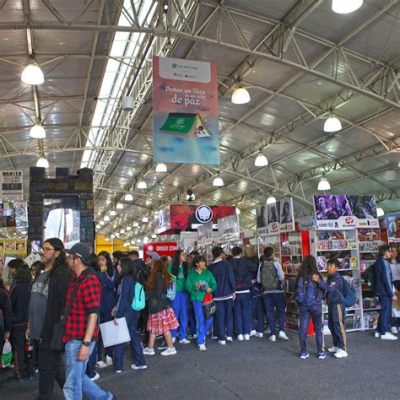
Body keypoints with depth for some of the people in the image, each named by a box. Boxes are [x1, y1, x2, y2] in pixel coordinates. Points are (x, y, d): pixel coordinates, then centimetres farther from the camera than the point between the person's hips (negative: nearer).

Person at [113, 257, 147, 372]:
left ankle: (118, 366, 9)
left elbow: (123, 299, -19)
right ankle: (140, 362, 20)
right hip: (134, 311, 8)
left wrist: (117, 315, -17)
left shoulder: (125, 280, -16)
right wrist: (117, 308, 18)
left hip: (126, 312, -8)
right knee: (133, 335, 15)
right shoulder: (133, 278, 8)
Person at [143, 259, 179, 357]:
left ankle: (171, 348, 9)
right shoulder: (161, 276, 10)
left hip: (160, 306, -9)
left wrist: (147, 294, -7)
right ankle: (150, 348, 19)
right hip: (157, 306, 9)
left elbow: (157, 293, -18)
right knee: (152, 327, 13)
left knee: (165, 328, 0)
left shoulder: (158, 276, -16)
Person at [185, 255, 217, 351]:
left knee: (209, 319, 2)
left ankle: (202, 335, 31)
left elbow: (214, 284, 4)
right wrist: (195, 288, -19)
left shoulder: (208, 273, 7)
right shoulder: (191, 274, 2)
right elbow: (188, 286, -2)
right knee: (200, 320, -6)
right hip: (197, 298, -3)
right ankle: (201, 342, 3)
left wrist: (211, 289, -16)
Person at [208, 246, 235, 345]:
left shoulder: (210, 267, 0)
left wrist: (212, 292, 12)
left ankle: (222, 338, 6)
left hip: (217, 295, 1)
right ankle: (228, 334, 11)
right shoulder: (227, 264, -6)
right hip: (228, 293, -1)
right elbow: (231, 278, -8)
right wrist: (233, 291, 0)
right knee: (229, 314, 15)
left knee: (220, 316, 5)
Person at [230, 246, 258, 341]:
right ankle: (246, 333, 8)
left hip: (235, 291, 1)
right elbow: (255, 268, -9)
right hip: (245, 291, -1)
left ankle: (240, 334, 8)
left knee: (237, 313, 8)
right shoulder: (245, 261, -5)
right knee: (246, 312, 8)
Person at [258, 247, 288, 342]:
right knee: (281, 311, 10)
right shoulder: (276, 264, -8)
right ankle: (281, 331, -2)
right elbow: (282, 277, -10)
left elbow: (258, 280, 2)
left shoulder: (261, 265, 0)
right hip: (277, 291, -2)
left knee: (270, 312, 7)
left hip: (266, 292, 2)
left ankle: (272, 334, 8)